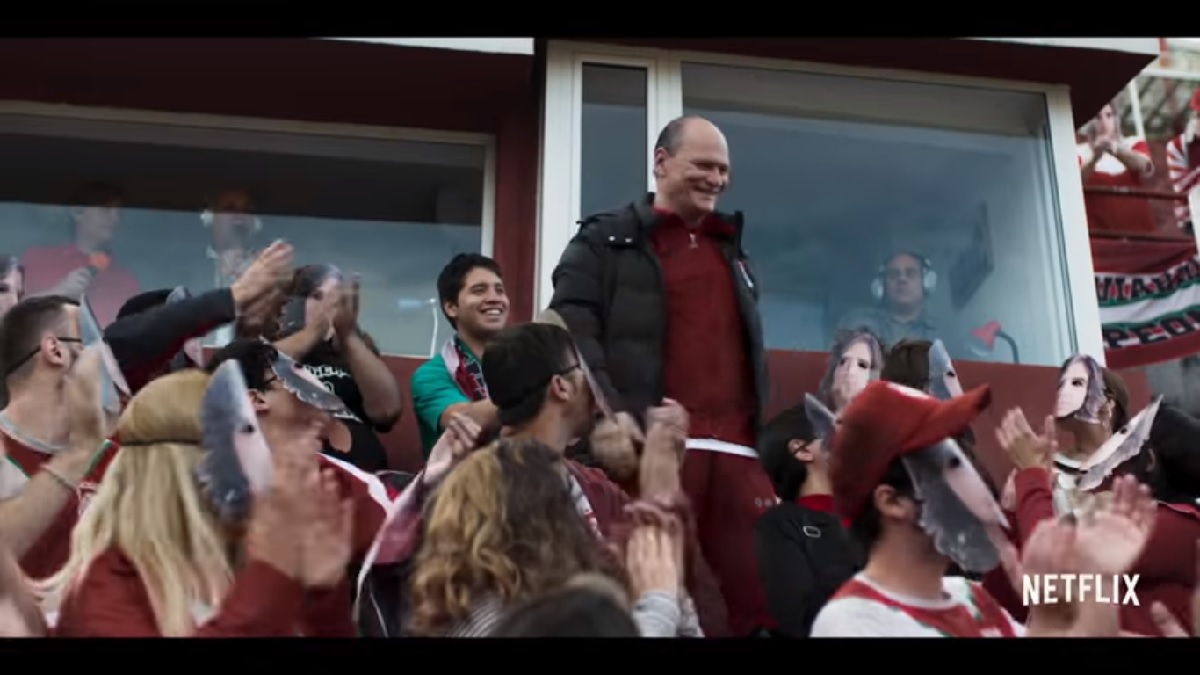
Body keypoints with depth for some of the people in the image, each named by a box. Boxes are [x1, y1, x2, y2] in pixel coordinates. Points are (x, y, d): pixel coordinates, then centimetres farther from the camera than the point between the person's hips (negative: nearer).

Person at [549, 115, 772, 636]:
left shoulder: (731, 250, 26)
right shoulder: (606, 240, 6)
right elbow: (570, 329, -6)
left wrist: (762, 427, 18)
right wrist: (611, 412, -18)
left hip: (734, 447, 6)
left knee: (763, 586, 2)